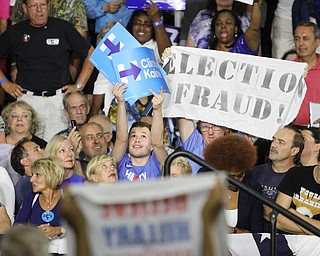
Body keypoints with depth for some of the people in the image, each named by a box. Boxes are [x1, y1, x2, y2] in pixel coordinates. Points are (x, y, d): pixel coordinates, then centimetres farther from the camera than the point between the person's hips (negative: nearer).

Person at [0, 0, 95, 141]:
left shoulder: (63, 28, 6)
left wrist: (79, 86, 5)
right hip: (27, 99, 1)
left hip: (59, 98, -1)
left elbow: (91, 54, 11)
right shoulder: (15, 33, 9)